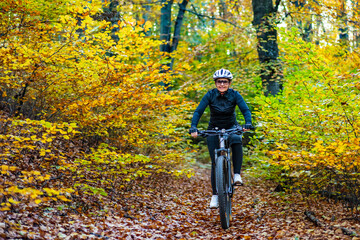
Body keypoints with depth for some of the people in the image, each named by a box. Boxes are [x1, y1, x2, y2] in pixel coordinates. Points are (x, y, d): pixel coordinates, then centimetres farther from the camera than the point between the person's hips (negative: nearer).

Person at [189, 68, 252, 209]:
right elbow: (198, 112, -19)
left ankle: (237, 175, -29)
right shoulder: (210, 95, -15)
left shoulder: (234, 95, -13)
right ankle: (215, 195, 3)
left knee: (237, 140, -36)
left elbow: (245, 110, -20)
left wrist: (248, 124, -39)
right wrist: (193, 128, -34)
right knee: (215, 162, -6)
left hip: (231, 127, 0)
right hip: (214, 129, 0)